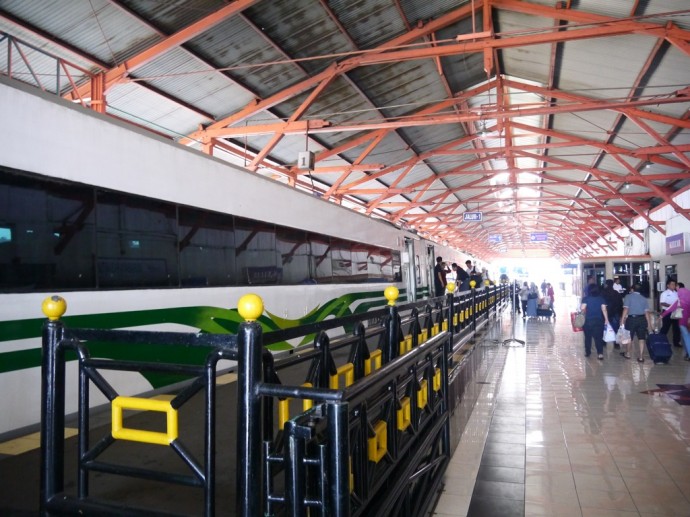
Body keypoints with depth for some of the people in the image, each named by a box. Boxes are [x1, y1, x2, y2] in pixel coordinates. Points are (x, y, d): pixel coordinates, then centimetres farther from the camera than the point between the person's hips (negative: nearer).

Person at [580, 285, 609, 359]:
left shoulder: (586, 298, -5)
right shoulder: (601, 299, 0)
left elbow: (582, 308, -14)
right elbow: (604, 309, -6)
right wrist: (606, 319, -1)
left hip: (588, 320, -1)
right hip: (599, 320, 1)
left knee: (588, 337, 13)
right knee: (598, 337, 3)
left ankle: (587, 352, 23)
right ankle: (600, 353, -9)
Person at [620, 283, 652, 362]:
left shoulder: (628, 296, 0)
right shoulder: (644, 299, 11)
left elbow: (625, 309, -10)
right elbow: (647, 312, 4)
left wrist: (622, 320, -11)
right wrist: (649, 322, 9)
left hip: (631, 318, -3)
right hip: (642, 319, 3)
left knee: (629, 337, 13)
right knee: (641, 338, 5)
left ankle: (627, 354, 29)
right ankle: (641, 357, 4)